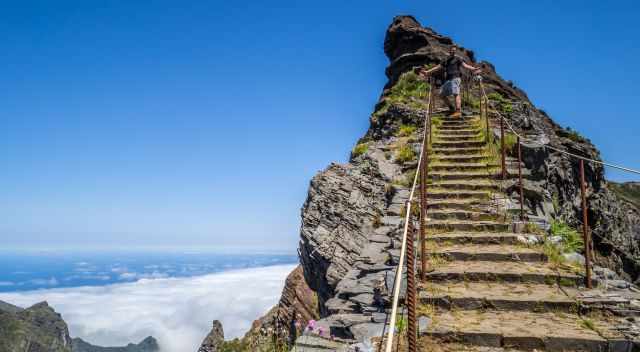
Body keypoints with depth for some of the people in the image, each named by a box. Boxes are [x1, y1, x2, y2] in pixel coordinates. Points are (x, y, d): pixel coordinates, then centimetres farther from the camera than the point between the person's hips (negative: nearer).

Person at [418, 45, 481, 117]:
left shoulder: (458, 58, 5)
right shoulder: (446, 60, 21)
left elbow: (465, 65, -8)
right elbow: (437, 67, 27)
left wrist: (473, 69, -25)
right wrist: (427, 72, 28)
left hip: (455, 78, -7)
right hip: (448, 79, 7)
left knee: (456, 93, -21)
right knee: (442, 94, 6)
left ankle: (458, 111, -32)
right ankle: (452, 108, 15)